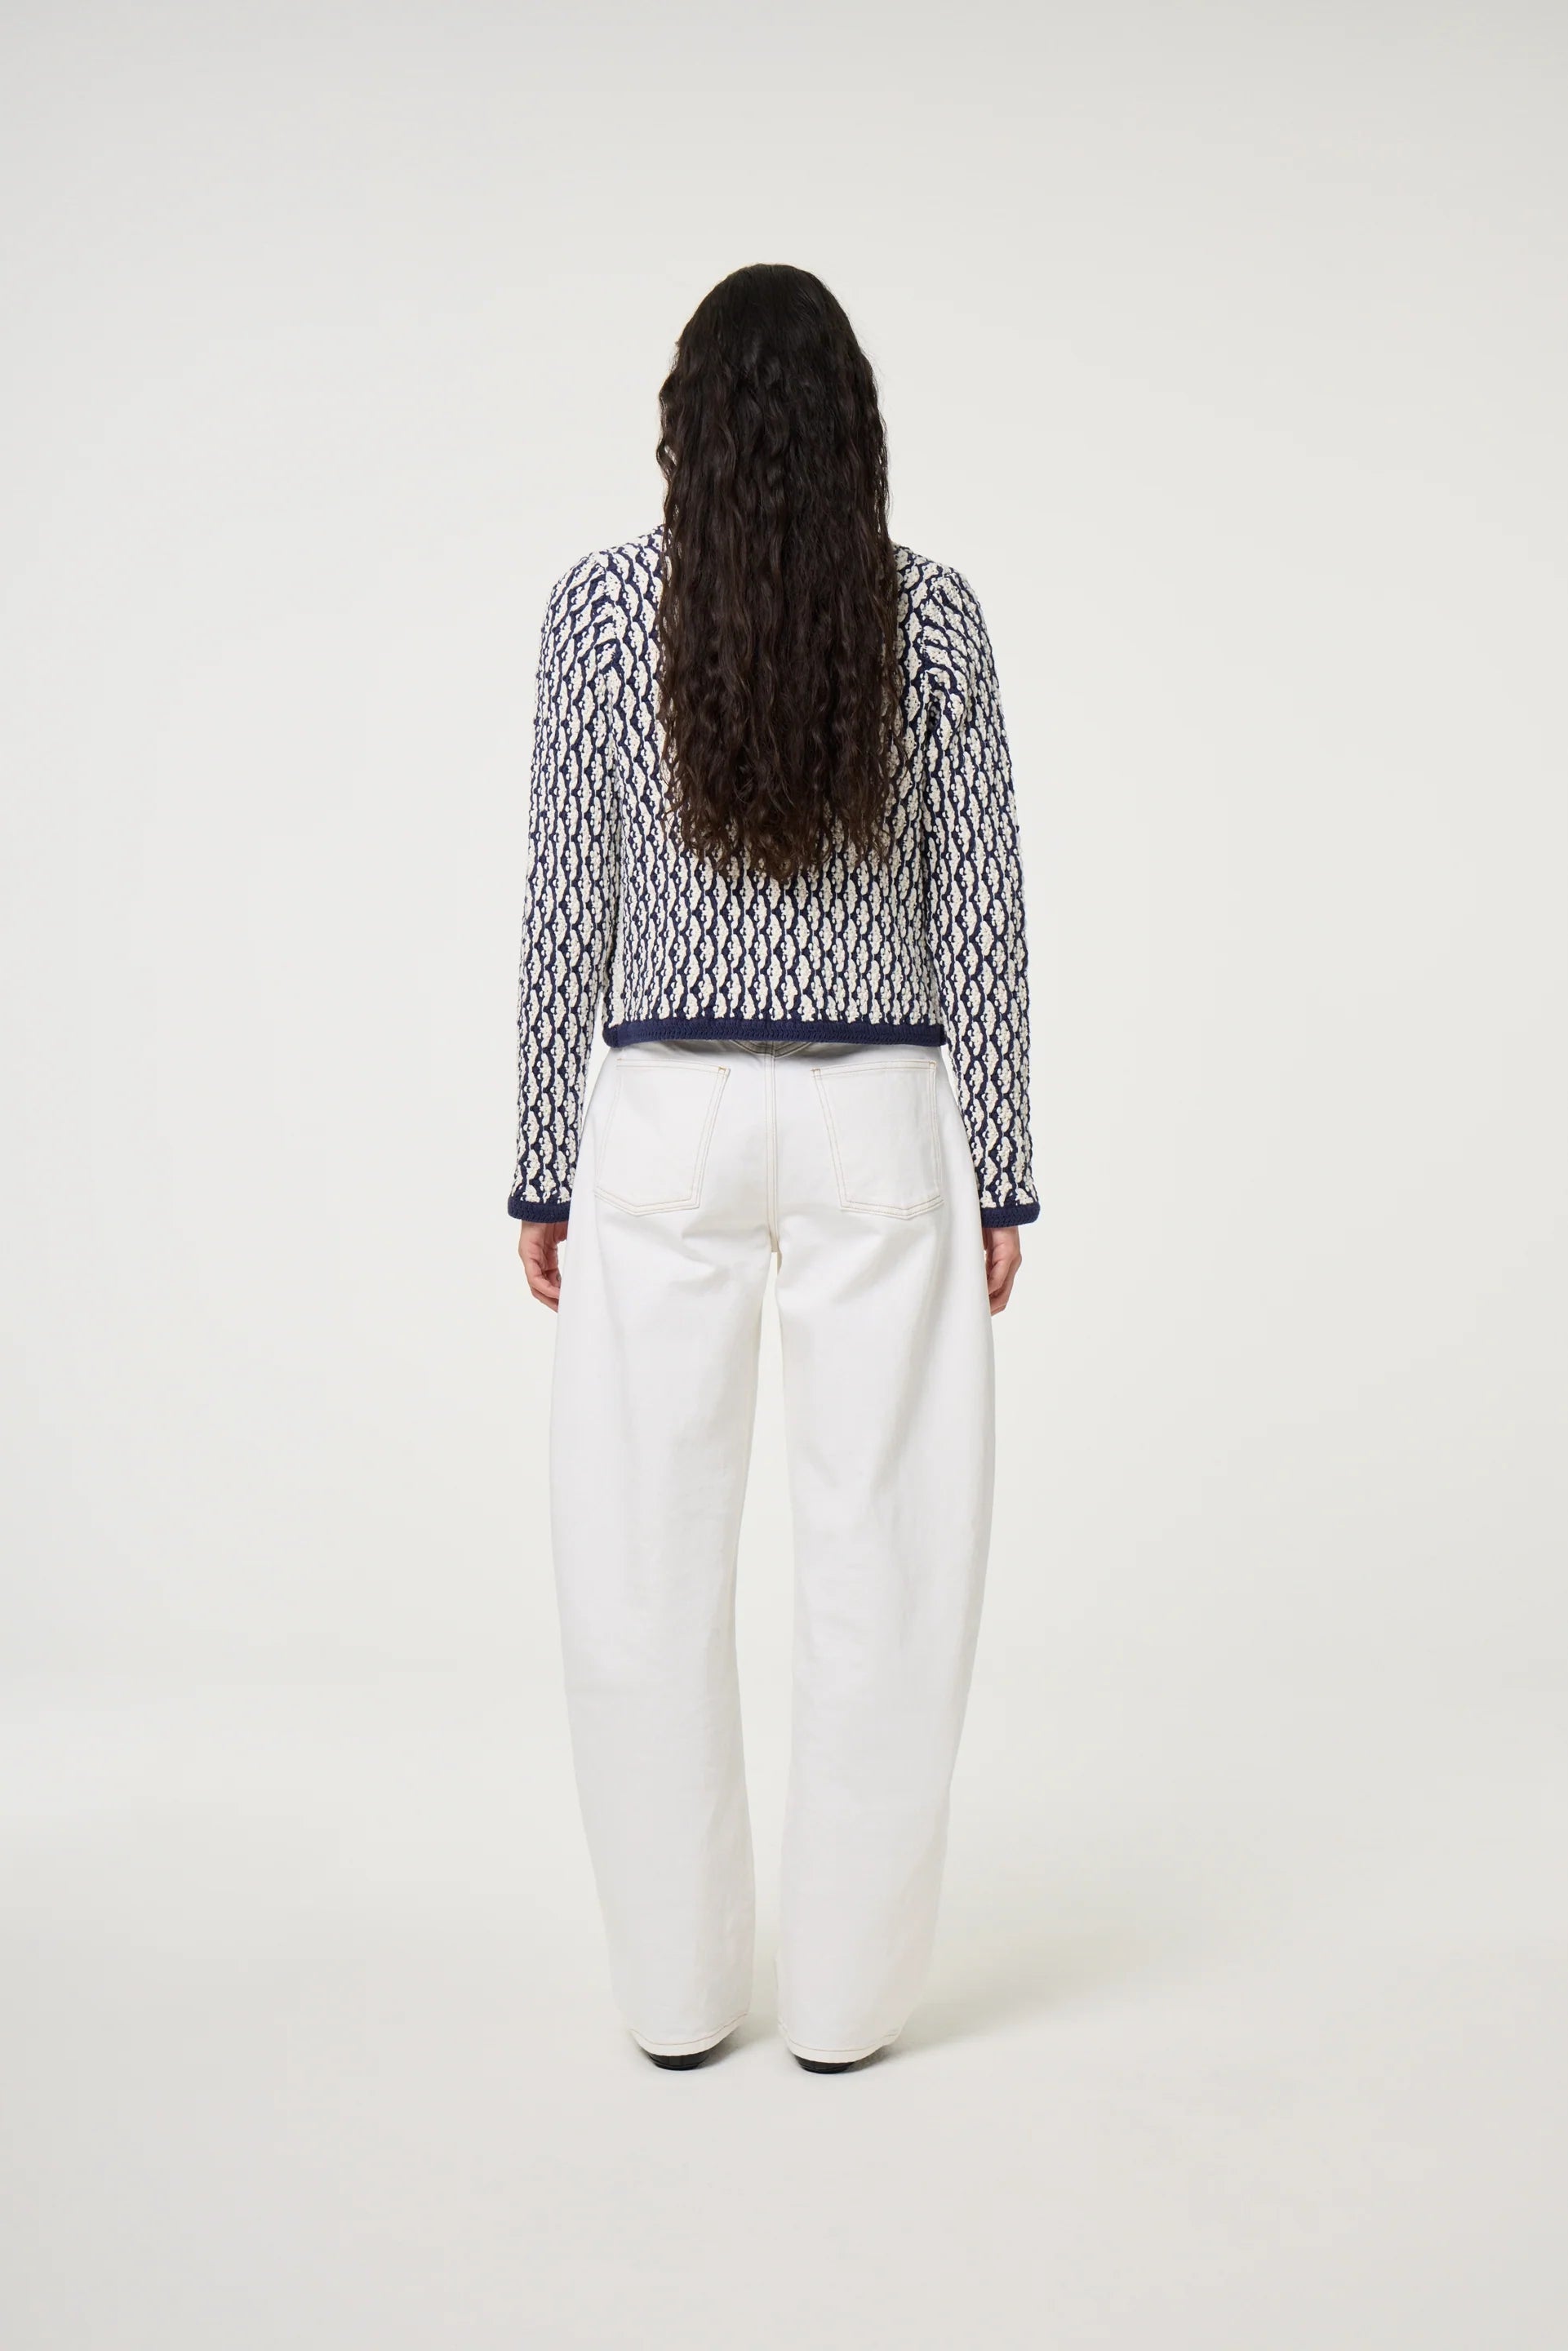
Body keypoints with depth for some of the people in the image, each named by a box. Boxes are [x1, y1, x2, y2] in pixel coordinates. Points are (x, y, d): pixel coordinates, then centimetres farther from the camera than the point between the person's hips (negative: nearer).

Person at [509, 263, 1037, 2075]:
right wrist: (1000, 1174, 7)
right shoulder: (933, 614, 0)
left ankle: (678, 1992, 20)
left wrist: (542, 1173, 5)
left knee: (648, 1568, 9)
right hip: (881, 1124, 1)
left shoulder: (601, 605, -2)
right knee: (882, 1558, 7)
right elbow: (979, 919, 0)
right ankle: (845, 1997, 17)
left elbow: (564, 910, -2)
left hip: (665, 1122, 0)